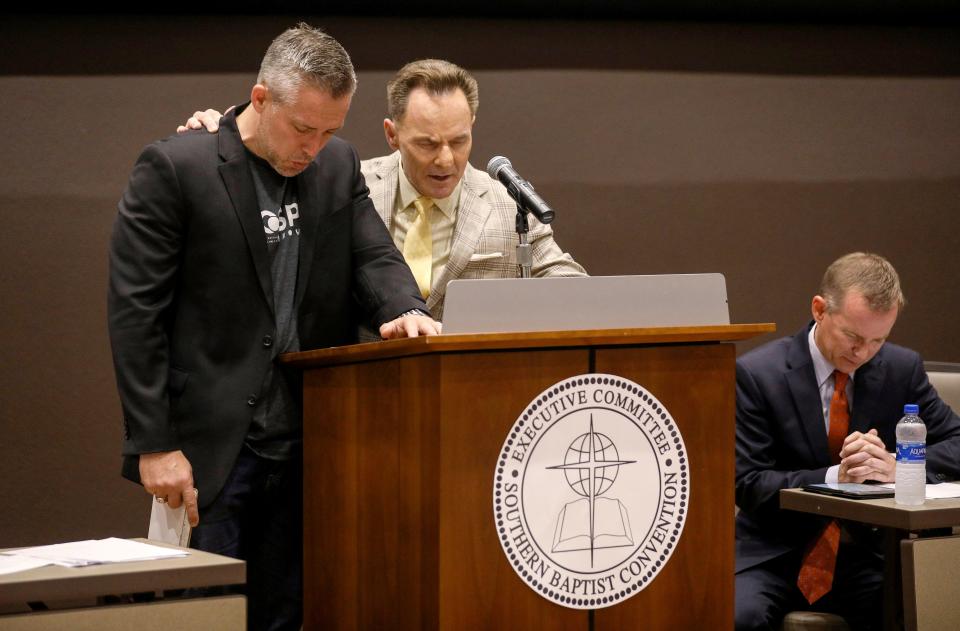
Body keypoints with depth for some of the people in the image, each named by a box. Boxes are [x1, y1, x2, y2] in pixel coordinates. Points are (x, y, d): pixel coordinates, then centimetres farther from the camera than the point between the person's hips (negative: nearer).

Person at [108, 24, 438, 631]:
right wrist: (155, 443, -12)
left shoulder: (339, 165, 10)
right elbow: (135, 311, -9)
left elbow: (375, 256, 7)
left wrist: (406, 309, -18)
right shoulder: (174, 168, -8)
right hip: (211, 447, -5)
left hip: (308, 444, 5)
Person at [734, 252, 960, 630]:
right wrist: (834, 477, -25)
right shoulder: (757, 374, -7)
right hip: (774, 558, -2)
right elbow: (749, 485, -10)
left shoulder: (902, 369, 3)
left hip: (863, 557, 3)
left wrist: (896, 467, -17)